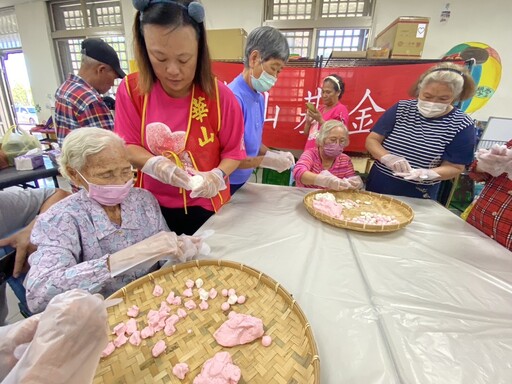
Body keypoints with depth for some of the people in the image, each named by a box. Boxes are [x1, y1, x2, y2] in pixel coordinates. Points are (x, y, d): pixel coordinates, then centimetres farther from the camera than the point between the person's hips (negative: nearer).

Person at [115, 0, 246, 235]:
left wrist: (218, 175, -26)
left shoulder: (219, 95, -14)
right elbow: (127, 147, -4)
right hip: (154, 206, 2)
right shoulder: (131, 90, -8)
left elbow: (233, 151, -6)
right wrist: (153, 163, -25)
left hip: (207, 205, -1)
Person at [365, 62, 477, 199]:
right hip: (378, 184, 3)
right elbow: (371, 140, -7)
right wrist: (387, 157, -27)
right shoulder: (401, 109, -5)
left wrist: (428, 174, -28)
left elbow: (454, 167, -7)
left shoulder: (461, 125, -9)